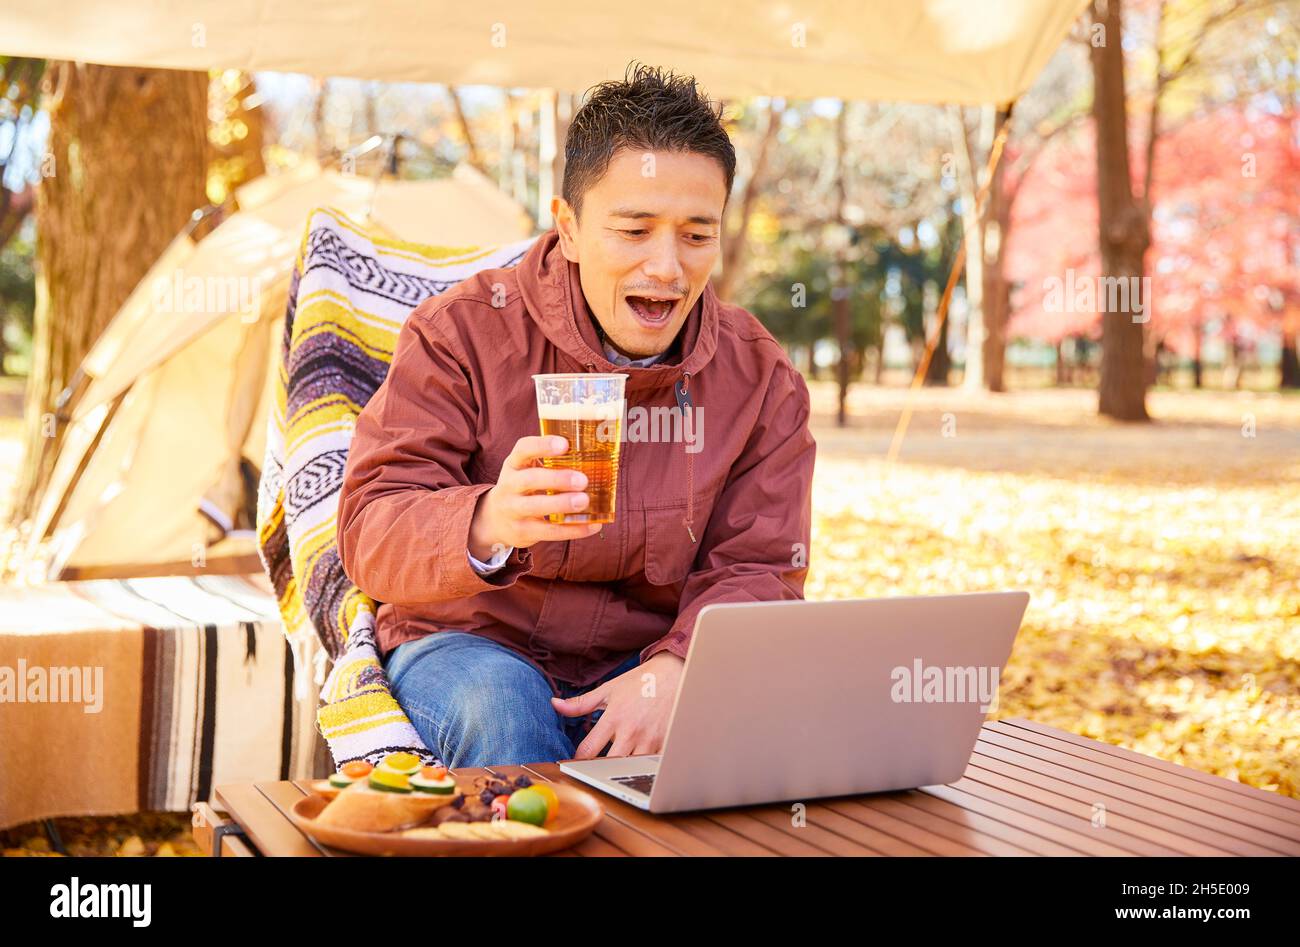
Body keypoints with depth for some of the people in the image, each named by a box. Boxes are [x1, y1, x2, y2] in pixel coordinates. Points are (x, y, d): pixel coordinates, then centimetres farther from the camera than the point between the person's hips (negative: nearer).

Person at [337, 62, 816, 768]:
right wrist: (488, 526, -42)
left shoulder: (761, 377, 0)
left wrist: (676, 669, -26)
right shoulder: (462, 333, -9)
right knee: (501, 705, -35)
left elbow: (757, 570, -3)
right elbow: (370, 537, -17)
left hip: (646, 661, 2)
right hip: (467, 642, -2)